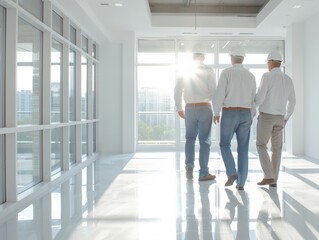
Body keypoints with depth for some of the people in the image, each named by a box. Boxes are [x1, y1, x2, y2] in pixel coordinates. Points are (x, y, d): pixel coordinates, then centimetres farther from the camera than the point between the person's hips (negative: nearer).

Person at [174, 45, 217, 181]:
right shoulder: (208, 71, -4)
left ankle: (189, 165, -1)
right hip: (205, 108, -2)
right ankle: (203, 173, 7)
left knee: (190, 138, 17)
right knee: (204, 140, 4)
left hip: (190, 108, 2)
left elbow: (177, 91, 5)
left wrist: (179, 109, 15)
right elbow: (213, 92, -10)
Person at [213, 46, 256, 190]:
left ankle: (232, 173, -10)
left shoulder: (226, 72, -4)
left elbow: (219, 94, -11)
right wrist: (251, 118, 20)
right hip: (245, 115, 4)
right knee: (243, 149, 5)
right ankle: (241, 183, 2)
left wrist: (216, 113, -1)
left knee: (225, 145, 10)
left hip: (229, 114, -4)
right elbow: (253, 99, 12)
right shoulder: (250, 76, 10)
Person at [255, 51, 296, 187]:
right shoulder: (288, 79, 9)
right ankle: (273, 180, 9)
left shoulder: (267, 76, -12)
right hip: (279, 118, 6)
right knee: (276, 148, 10)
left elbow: (259, 98, -16)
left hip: (266, 116, -6)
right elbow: (292, 101, 12)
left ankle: (268, 176, -4)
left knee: (261, 146, 5)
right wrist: (286, 118, 22)